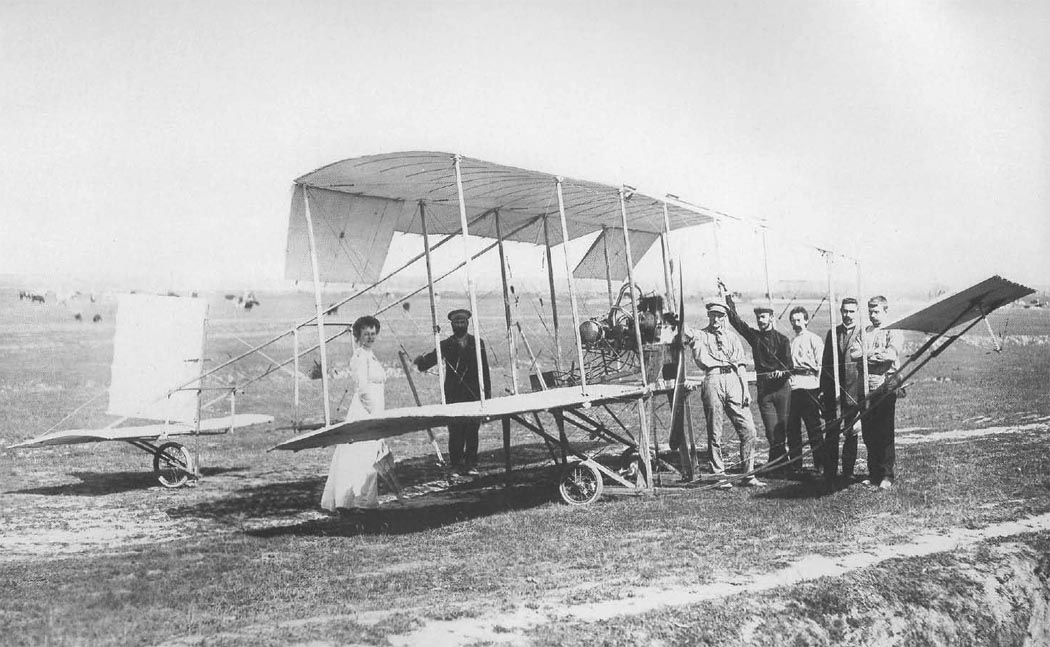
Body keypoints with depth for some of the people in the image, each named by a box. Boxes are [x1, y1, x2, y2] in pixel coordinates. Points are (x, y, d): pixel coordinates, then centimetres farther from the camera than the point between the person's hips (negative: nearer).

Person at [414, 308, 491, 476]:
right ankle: (456, 465, 4)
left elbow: (485, 370, 10)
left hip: (474, 394, 1)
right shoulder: (446, 345, 8)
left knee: (472, 431, -1)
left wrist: (487, 393, 5)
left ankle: (471, 465, 7)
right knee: (455, 432, -4)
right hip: (453, 396, 0)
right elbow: (431, 359, -4)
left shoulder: (477, 343, 11)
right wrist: (420, 361, -27)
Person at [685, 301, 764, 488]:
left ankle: (748, 475, 5)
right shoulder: (701, 336, 13)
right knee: (715, 433, -1)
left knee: (748, 429, -3)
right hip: (713, 380, -3)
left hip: (733, 381, 3)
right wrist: (693, 340, -23)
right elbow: (700, 360, -5)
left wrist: (746, 390, 8)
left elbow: (740, 366, 17)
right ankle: (719, 476, 6)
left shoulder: (733, 338, 21)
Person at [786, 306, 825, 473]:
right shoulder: (790, 341, 19)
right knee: (792, 428, 5)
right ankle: (795, 465, 12)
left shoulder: (814, 340, 1)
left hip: (809, 387, -6)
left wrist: (821, 388, -10)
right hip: (791, 387, 6)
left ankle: (819, 465, 3)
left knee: (814, 428, -3)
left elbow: (820, 365, -4)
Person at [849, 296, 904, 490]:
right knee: (868, 432, 6)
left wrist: (866, 354, -6)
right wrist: (877, 354, -10)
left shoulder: (894, 332, 3)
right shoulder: (864, 333, 18)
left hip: (885, 385, -5)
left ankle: (887, 475, -2)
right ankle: (873, 473, 14)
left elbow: (891, 355, -13)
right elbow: (853, 354, 4)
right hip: (866, 385, 5)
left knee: (885, 432, -6)